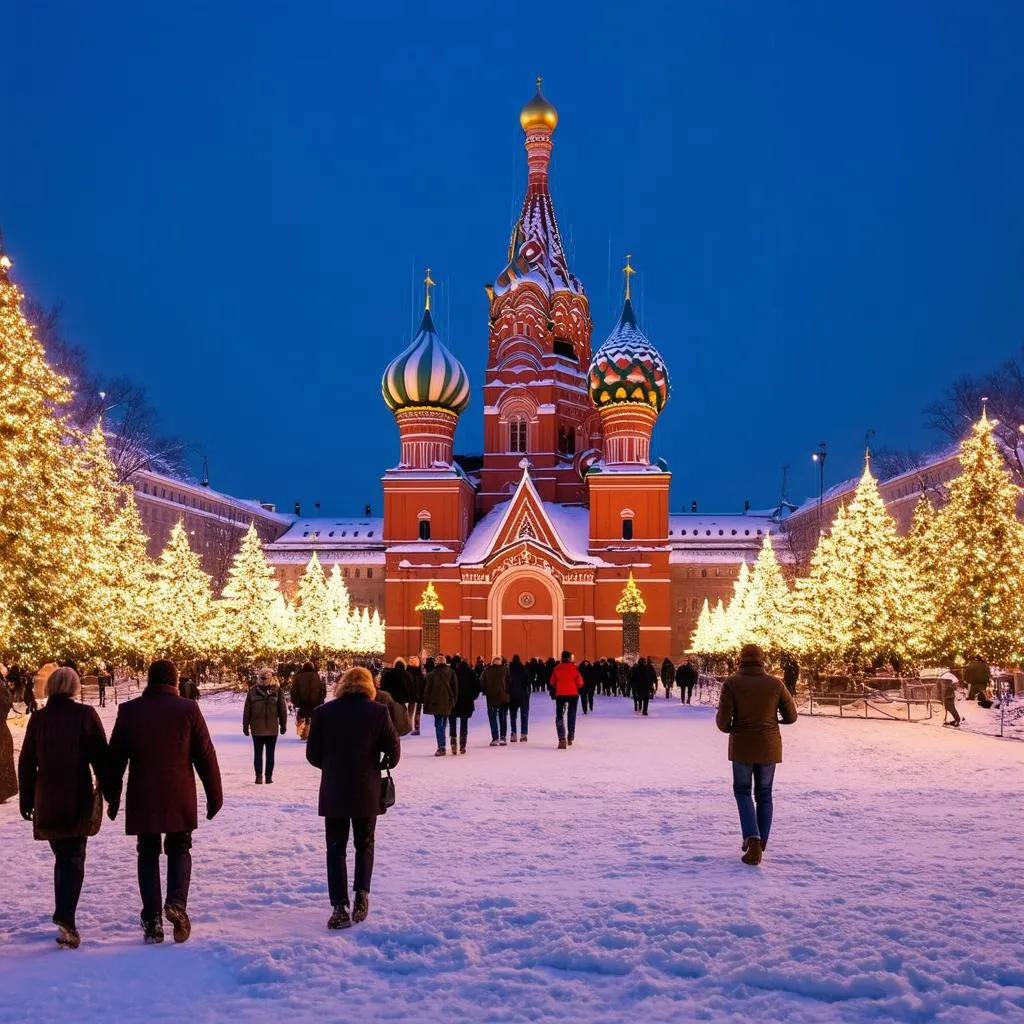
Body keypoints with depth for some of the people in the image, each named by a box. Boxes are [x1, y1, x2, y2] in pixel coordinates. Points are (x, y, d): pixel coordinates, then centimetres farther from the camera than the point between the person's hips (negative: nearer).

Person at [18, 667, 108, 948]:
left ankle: (65, 920, 17)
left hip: (47, 802, 3)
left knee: (62, 857, 16)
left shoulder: (38, 719, 3)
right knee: (74, 858, 1)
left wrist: (26, 800, 16)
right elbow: (100, 756, -6)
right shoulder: (85, 715, -7)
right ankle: (65, 916, -17)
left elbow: (27, 763, 8)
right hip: (78, 800, -3)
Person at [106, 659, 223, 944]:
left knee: (148, 854, 11)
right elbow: (206, 756, -2)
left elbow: (115, 758, 6)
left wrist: (112, 798, 15)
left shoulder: (129, 711, 1)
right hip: (180, 798, -1)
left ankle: (152, 921, 7)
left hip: (141, 799, 1)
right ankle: (177, 902, -8)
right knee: (179, 849, 15)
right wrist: (215, 795, 6)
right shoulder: (188, 709, -3)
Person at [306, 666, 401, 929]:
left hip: (333, 792, 0)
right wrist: (386, 764, 17)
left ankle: (340, 907, -1)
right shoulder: (378, 712, -7)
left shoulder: (323, 712, -3)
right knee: (364, 844, 18)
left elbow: (312, 754, 1)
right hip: (367, 792, 0)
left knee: (336, 848, 7)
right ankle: (362, 894, 5)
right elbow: (393, 748, -4)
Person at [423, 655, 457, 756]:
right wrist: (454, 702, 9)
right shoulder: (451, 673, 0)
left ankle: (441, 747, -10)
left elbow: (427, 690, -1)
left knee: (438, 725, 1)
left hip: (435, 703, -2)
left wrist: (426, 704, 5)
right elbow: (455, 689, 2)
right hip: (447, 704, 2)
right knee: (443, 724, 13)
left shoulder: (431, 674, -4)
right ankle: (442, 747, 14)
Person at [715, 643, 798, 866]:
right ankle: (760, 843, 19)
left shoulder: (731, 683, -11)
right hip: (769, 747, 2)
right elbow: (791, 716, 2)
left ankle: (753, 840, -8)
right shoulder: (775, 684, -5)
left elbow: (723, 720, -13)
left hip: (742, 747, -2)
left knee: (742, 791, 12)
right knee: (764, 793, 17)